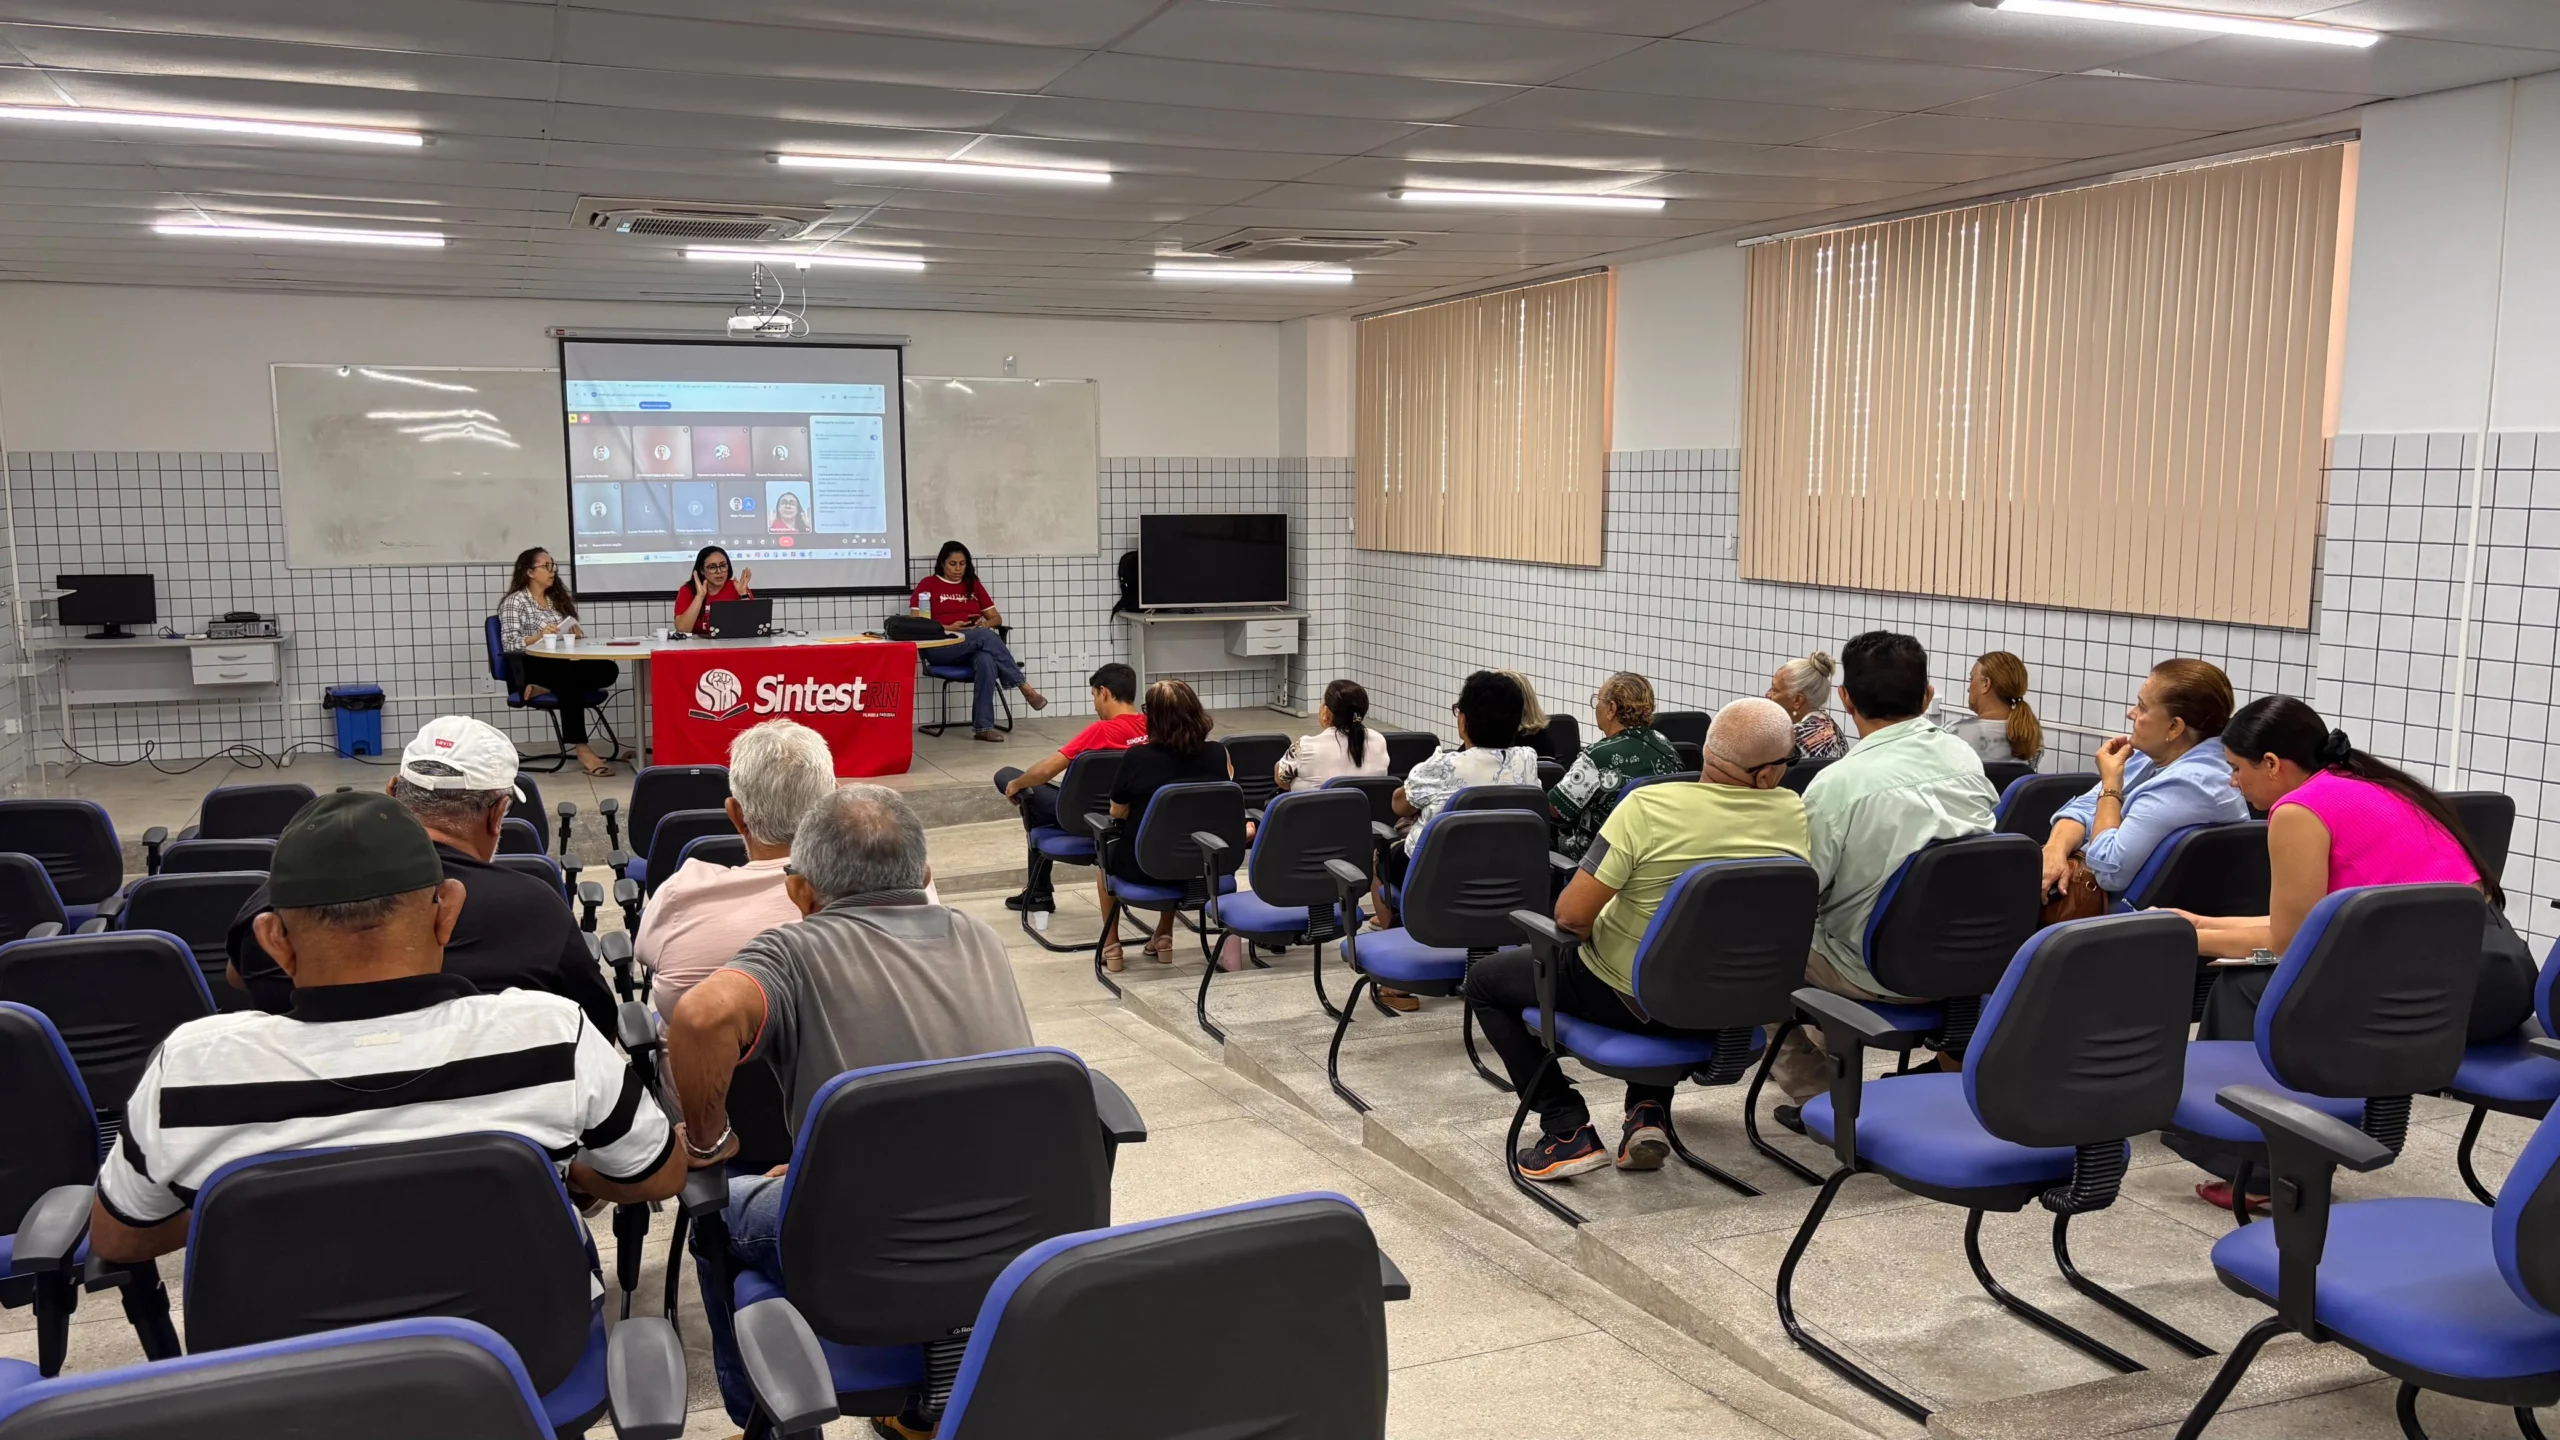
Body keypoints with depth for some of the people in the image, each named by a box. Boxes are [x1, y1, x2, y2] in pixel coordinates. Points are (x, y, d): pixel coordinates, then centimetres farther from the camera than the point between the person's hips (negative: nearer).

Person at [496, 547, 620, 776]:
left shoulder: (558, 598, 20)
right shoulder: (514, 602, 0)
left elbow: (572, 635, 22)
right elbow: (509, 644, -10)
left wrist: (576, 632, -3)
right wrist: (539, 635, -26)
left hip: (563, 664, 6)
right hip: (532, 668, -6)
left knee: (608, 670, -24)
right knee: (571, 679, -39)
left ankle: (545, 689, -21)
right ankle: (582, 751, -40)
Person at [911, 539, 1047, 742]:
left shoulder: (973, 585, 21)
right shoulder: (928, 584, 8)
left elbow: (996, 618, 20)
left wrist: (986, 623, -5)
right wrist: (948, 628, -14)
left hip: (975, 647, 3)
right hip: (941, 647, -3)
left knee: (987, 661, -36)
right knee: (986, 636, -33)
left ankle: (983, 726, -35)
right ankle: (1025, 687, -30)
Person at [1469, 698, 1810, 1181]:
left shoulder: (1650, 807, -26)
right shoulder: (1795, 815, -12)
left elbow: (1570, 915, -22)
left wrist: (1590, 930, -1)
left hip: (1628, 997, -5)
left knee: (1486, 980, 16)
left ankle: (1568, 1131, 7)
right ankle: (1649, 1114, 23)